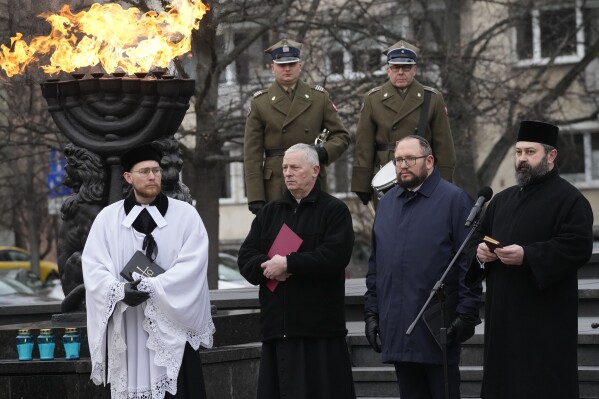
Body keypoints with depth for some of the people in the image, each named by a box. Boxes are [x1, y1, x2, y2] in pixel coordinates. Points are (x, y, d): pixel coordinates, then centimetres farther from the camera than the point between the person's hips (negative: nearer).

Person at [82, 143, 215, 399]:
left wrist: (151, 287, -17)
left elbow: (193, 264, -8)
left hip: (173, 326, -1)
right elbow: (93, 266, 0)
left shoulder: (185, 214, 3)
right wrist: (121, 291, -18)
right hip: (126, 330, 1)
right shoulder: (108, 217, 8)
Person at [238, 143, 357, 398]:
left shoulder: (334, 211, 3)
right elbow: (246, 258, 9)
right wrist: (269, 266, -12)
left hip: (319, 327, -5)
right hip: (276, 327, 5)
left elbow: (335, 255, -13)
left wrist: (288, 264, -13)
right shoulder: (269, 213, 18)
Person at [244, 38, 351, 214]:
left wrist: (324, 152, -12)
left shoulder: (320, 97, 9)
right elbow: (252, 154, 1)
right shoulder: (260, 102, 4)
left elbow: (341, 135, 12)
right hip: (275, 189, -1)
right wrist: (255, 198, -7)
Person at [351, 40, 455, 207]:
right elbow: (364, 147, 4)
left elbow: (444, 146, 5)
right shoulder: (373, 99, 6)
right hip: (384, 180, 0)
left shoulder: (433, 99, 5)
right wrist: (362, 187, 0)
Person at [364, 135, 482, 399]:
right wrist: (372, 312, 12)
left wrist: (466, 313, -13)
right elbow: (375, 264, 18)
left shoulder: (454, 200, -4)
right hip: (396, 327, 6)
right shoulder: (387, 203, 15)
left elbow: (469, 262, -8)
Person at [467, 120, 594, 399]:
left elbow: (578, 247, -16)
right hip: (503, 314, 7)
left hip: (544, 318, -7)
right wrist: (480, 251, 1)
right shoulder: (503, 200, 19)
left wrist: (526, 255, -23)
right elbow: (481, 237, 26)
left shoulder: (568, 199, -5)